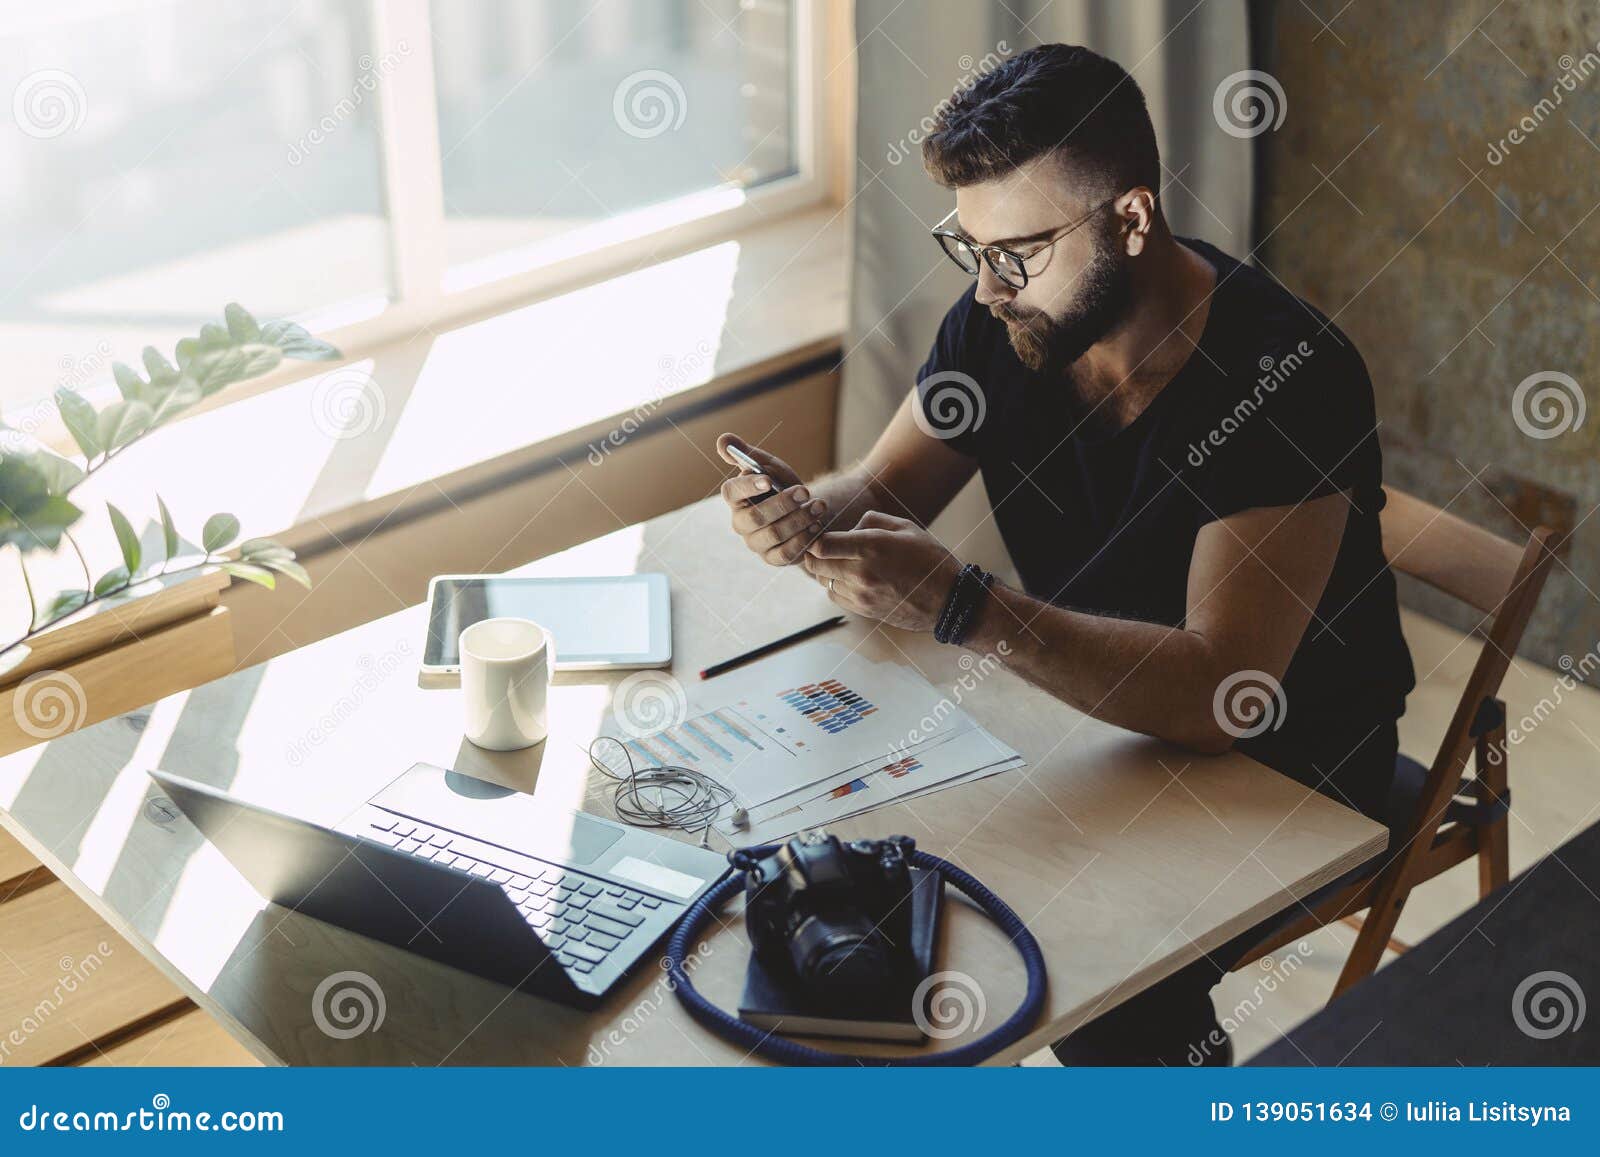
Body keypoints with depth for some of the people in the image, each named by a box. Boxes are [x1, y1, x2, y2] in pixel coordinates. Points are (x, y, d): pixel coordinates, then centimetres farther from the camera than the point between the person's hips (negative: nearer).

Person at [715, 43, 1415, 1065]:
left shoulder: (1289, 375, -29)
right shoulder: (1006, 320, -9)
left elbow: (1219, 694, -35)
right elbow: (882, 492, 2)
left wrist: (959, 608, -43)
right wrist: (803, 514, -23)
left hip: (1284, 774, -6)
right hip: (1088, 708, 6)